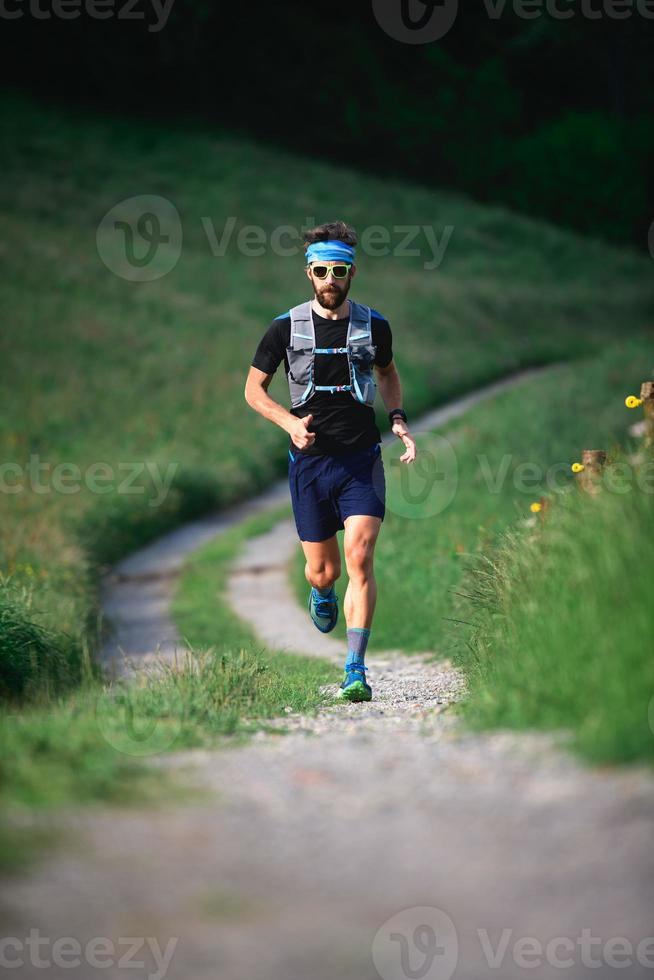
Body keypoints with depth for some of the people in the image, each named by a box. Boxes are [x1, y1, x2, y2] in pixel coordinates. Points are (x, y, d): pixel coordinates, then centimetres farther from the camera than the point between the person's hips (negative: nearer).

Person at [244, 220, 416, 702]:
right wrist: (291, 422, -12)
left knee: (360, 559, -16)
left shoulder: (374, 325, 1)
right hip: (310, 462, 0)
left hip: (362, 460, 0)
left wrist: (398, 419, 5)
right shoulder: (286, 328, -3)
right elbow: (254, 389, 6)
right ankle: (322, 593, 46)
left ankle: (355, 670, -14)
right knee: (323, 571, 6)